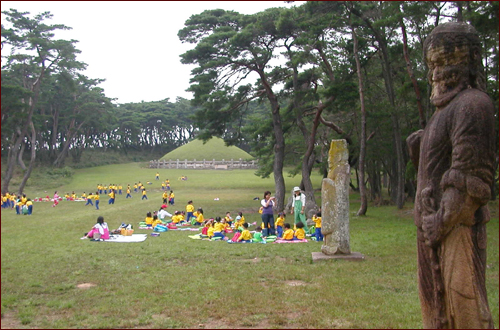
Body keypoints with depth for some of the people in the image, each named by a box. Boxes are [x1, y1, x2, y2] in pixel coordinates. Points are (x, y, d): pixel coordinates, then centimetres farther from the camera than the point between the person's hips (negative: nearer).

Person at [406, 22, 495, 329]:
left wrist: (440, 223, -16)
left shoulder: (472, 104, -13)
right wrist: (419, 146, 5)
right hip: (435, 226, 10)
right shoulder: (447, 108, 18)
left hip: (458, 227, -10)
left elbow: (470, 178, -19)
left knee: (464, 305, -4)